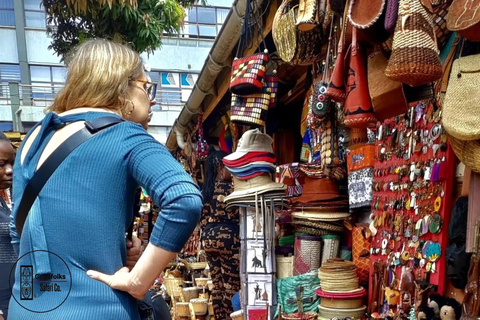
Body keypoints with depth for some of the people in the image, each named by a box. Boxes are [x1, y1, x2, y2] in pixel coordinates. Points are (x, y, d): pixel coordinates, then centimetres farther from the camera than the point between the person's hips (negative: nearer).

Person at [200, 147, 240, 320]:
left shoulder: (204, 190, 12)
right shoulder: (229, 188, -10)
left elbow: (202, 219, 15)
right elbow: (239, 214, -8)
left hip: (208, 239, 8)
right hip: (228, 238, -8)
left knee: (217, 286, 13)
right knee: (232, 287, -2)